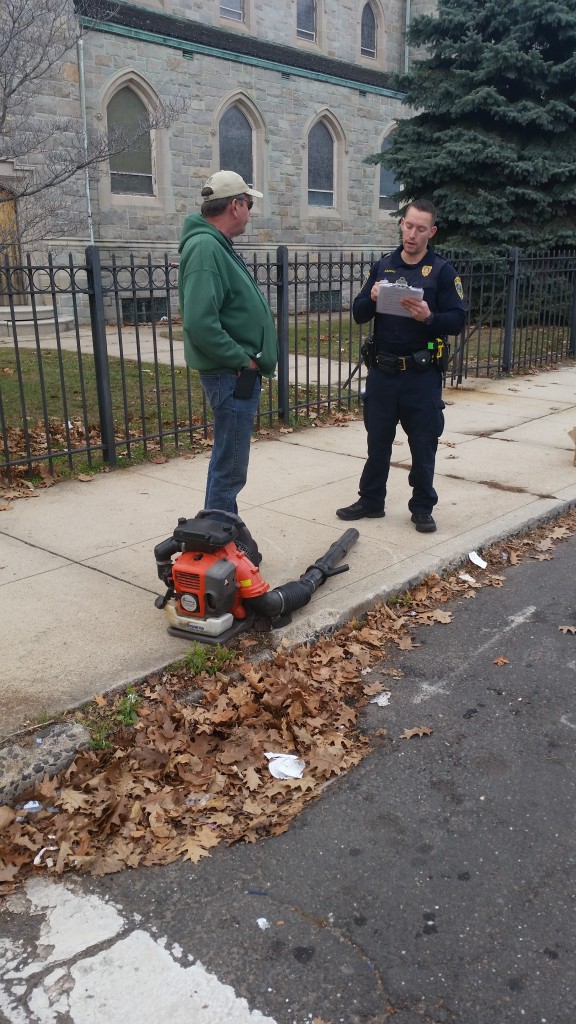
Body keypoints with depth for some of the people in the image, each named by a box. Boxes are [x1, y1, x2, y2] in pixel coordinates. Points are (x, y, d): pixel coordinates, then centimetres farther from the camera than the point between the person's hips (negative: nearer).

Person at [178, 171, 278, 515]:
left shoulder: (218, 245, 14)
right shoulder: (205, 248, -17)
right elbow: (200, 323, -28)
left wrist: (249, 361, 12)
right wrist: (242, 360, -19)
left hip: (242, 373, 11)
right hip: (233, 374, -11)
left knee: (228, 462, 19)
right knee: (230, 469, -3)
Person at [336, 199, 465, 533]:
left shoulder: (443, 270, -3)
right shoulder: (383, 266, 8)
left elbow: (458, 320, -8)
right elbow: (359, 314, 5)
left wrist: (429, 317, -26)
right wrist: (372, 299, -16)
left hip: (422, 375, -3)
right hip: (382, 372, 3)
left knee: (423, 444, 6)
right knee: (377, 441, 12)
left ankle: (423, 508, 20)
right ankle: (371, 501, 26)